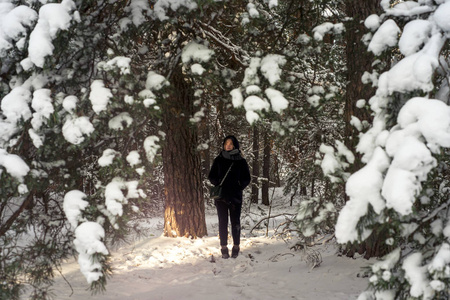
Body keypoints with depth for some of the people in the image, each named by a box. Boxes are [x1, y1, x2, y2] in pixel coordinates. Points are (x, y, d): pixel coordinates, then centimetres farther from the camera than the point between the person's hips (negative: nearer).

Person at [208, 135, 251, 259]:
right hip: (221, 196, 1)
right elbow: (211, 176, 10)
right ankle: (224, 248, 5)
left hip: (235, 196, -1)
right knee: (223, 222, 1)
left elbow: (246, 179, 7)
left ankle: (236, 247, 10)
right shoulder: (218, 160, 7)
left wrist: (239, 186, -10)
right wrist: (218, 183, -9)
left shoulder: (241, 161, 4)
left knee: (235, 222, 2)